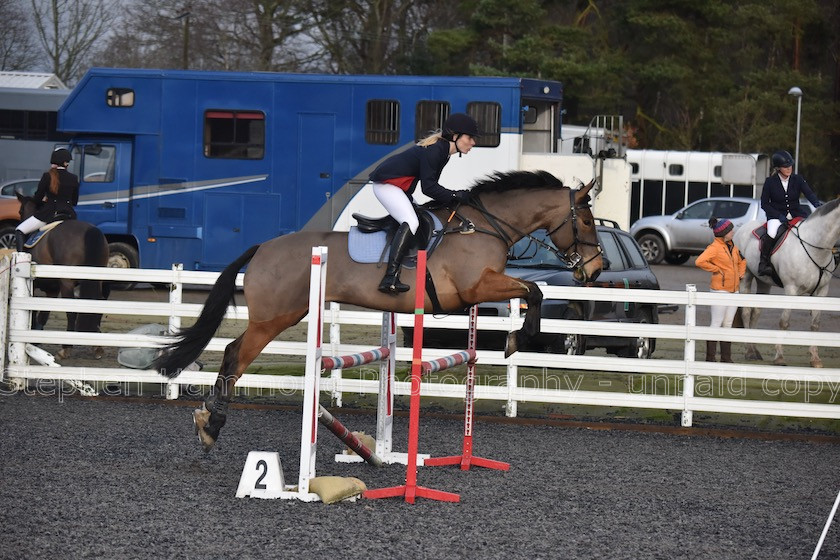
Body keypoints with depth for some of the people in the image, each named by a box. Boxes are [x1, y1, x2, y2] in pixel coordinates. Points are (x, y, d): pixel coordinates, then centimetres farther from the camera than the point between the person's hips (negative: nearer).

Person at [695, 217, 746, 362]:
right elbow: (700, 262, -26)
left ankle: (726, 358, 15)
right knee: (716, 324, -5)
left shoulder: (732, 246, 13)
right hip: (720, 289, -8)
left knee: (728, 324, 10)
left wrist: (741, 274, 15)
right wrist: (716, 270, -17)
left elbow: (741, 261, 32)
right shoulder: (714, 247, -13)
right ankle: (710, 358, -1)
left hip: (733, 290, 8)